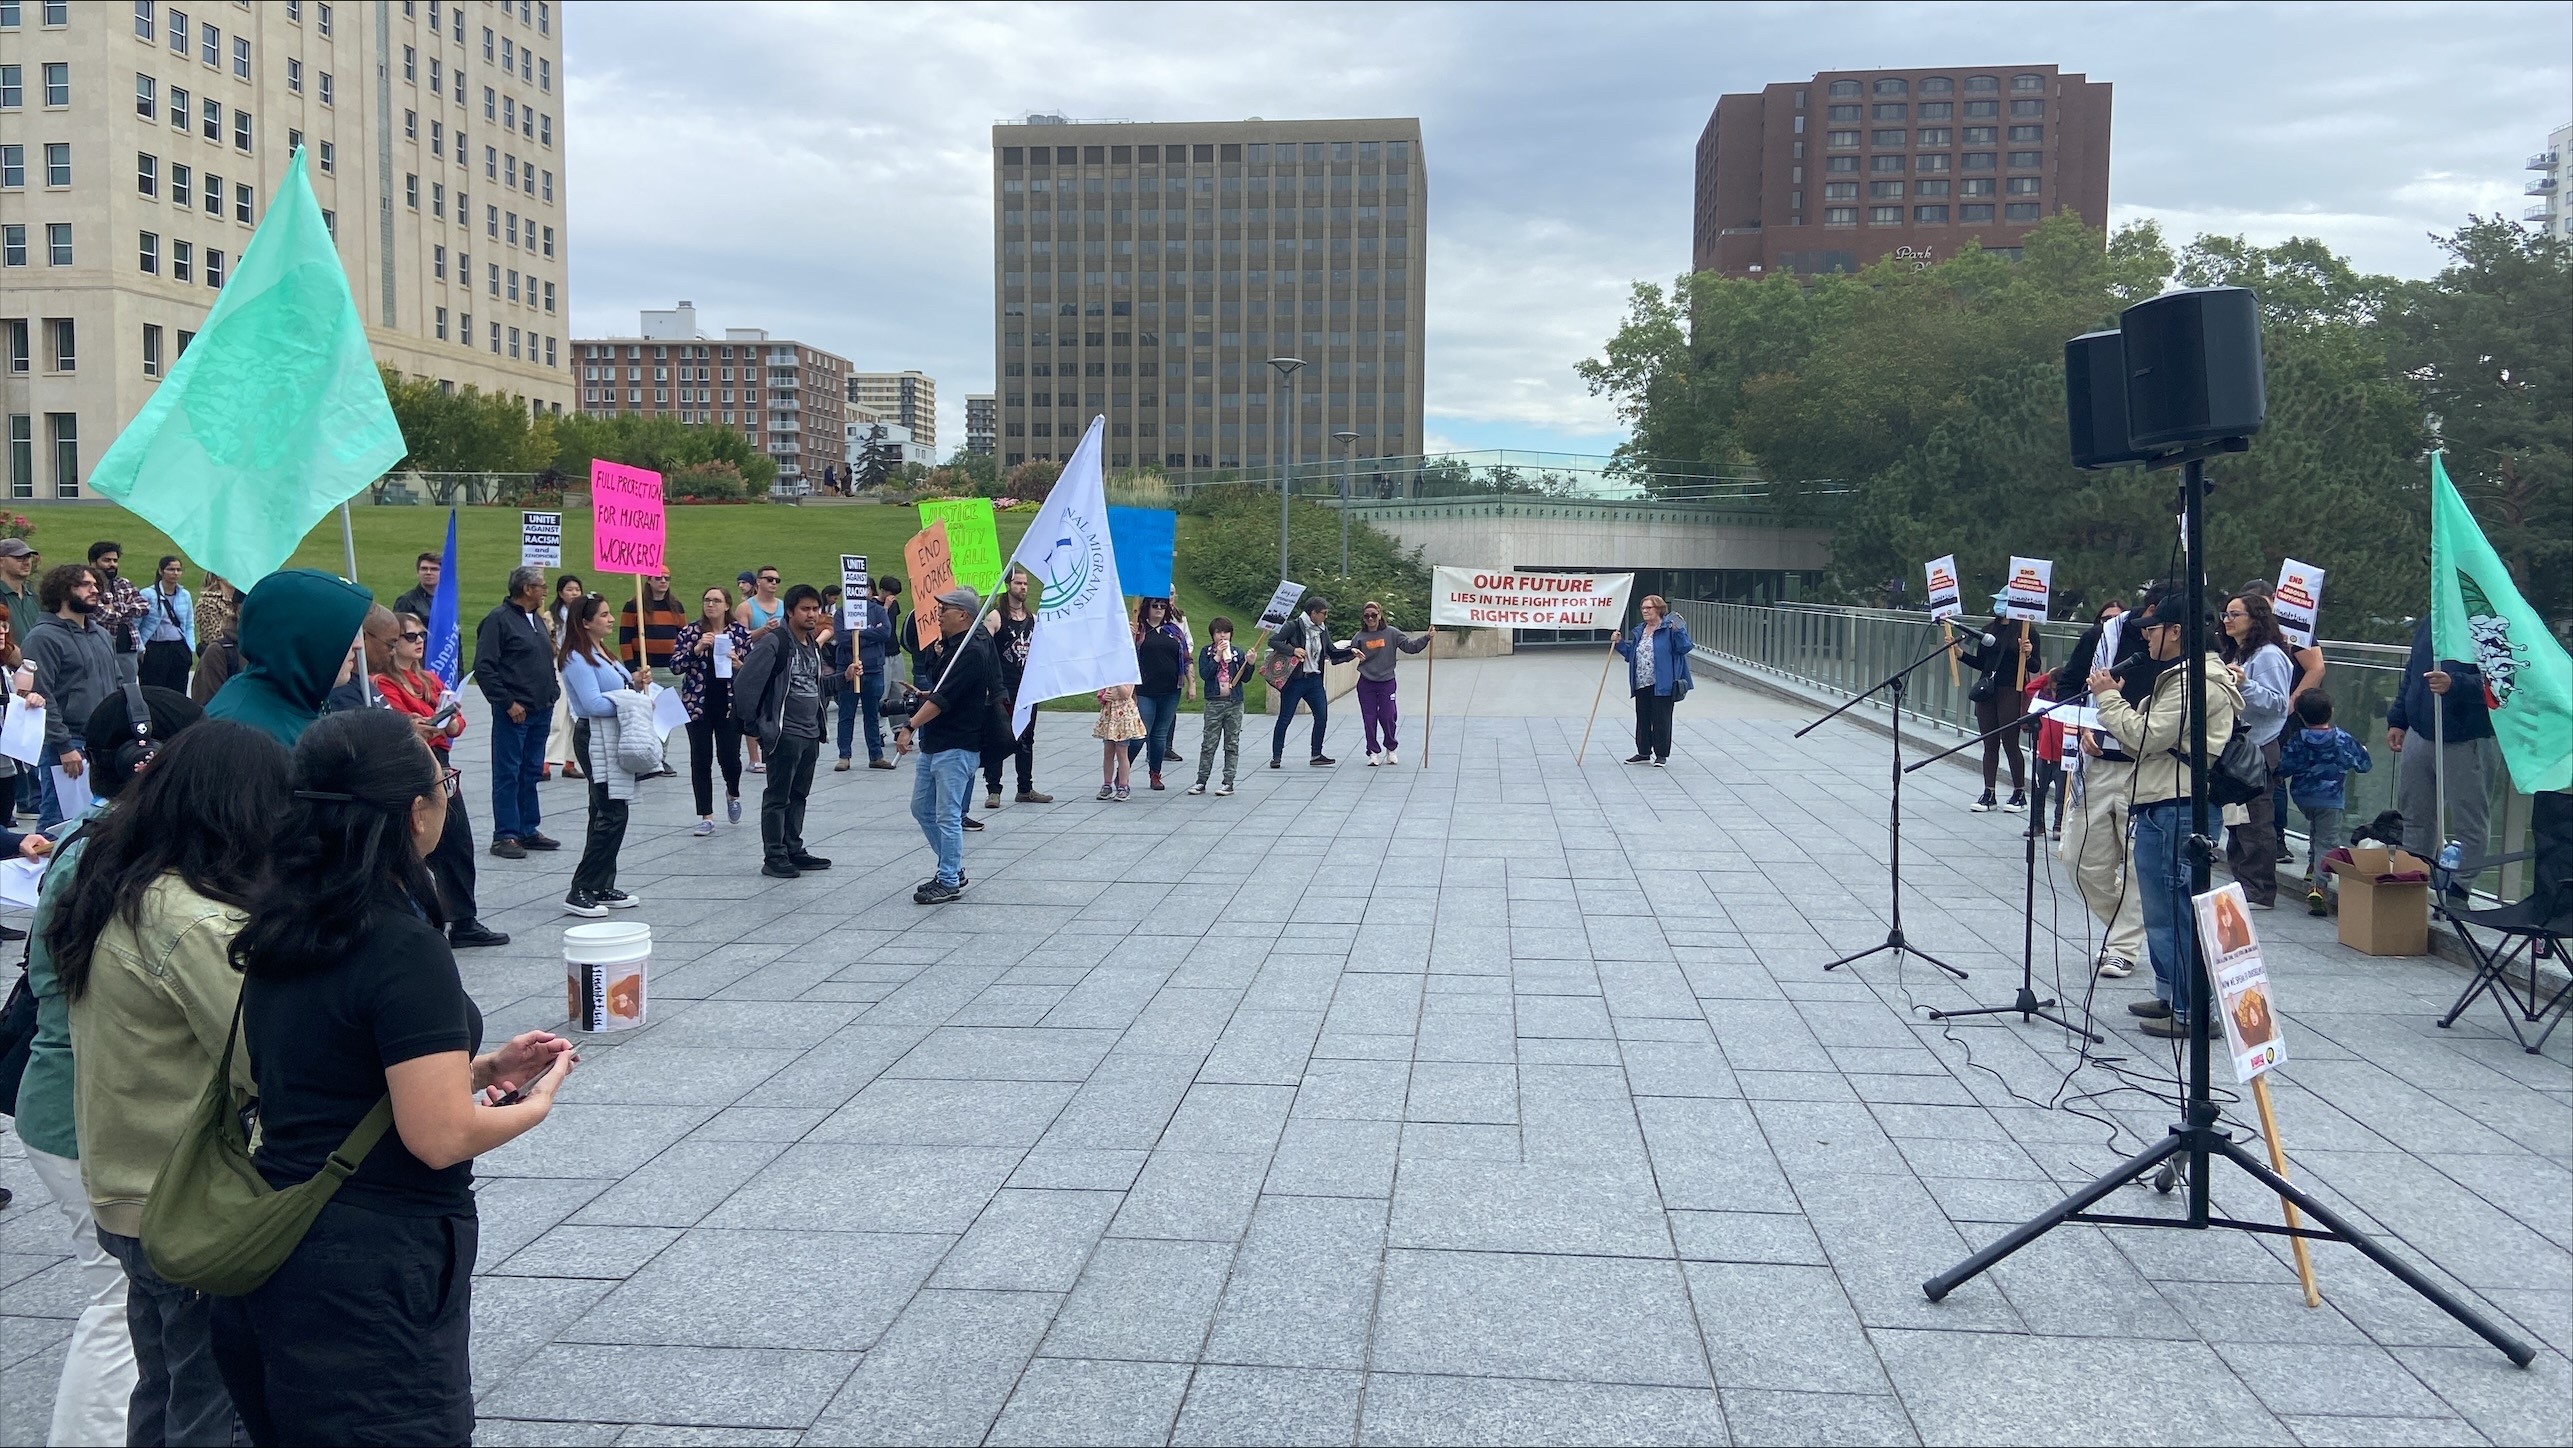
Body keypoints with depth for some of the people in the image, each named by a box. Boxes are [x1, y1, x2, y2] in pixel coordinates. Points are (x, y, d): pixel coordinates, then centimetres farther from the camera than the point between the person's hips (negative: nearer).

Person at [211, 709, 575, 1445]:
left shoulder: (281, 931, 3)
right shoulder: (405, 949, -22)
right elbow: (442, 1137, -23)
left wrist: (480, 1067, 10)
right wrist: (536, 1102, -5)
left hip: (273, 1249, 8)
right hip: (375, 1276, -8)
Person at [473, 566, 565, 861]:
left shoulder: (537, 619, 16)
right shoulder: (498, 620, -10)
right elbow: (483, 668, -15)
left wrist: (552, 688, 12)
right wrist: (507, 703, -18)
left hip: (541, 709, 8)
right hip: (514, 712, -8)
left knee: (532, 772, 13)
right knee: (508, 774, -2)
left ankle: (528, 830, 21)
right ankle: (505, 836, 2)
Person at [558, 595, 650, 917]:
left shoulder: (603, 654, 17)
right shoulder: (577, 659, -13)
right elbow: (594, 704, -21)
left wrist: (634, 680, 3)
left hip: (614, 739, 10)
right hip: (596, 740, -10)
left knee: (606, 815, 12)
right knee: (611, 815, -13)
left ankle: (603, 888, 18)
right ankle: (581, 892, -11)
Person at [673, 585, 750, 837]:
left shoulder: (741, 633, 2)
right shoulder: (689, 631, 1)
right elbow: (675, 666, -5)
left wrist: (739, 665, -15)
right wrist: (695, 649, -19)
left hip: (730, 704, 0)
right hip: (698, 705, 0)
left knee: (729, 756, 0)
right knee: (701, 759, 1)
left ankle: (732, 793, 35)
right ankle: (706, 817, 10)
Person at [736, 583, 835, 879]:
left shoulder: (813, 645, 14)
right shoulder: (774, 642, -13)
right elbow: (748, 682, -16)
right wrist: (750, 723, -14)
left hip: (810, 733, 8)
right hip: (784, 733, -8)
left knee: (798, 795, 15)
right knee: (778, 796, -2)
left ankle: (794, 850, 23)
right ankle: (774, 857, 3)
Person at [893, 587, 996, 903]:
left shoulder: (972, 651, -17)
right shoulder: (953, 646, 14)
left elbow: (944, 697, -24)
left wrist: (910, 726, -27)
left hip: (956, 747, -11)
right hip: (934, 743, 11)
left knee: (947, 815, -5)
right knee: (922, 808, 15)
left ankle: (949, 882, 4)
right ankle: (953, 868, 25)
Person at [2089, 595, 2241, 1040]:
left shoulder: (2196, 682, -15)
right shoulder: (2179, 676, 20)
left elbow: (2146, 736, -18)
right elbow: (2147, 739, 19)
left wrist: (2109, 698, -7)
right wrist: (2112, 702, 6)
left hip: (2180, 808, -11)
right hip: (2161, 804, 11)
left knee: (2180, 908, -8)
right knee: (2163, 906, 17)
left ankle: (2193, 1010, -4)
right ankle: (2171, 995, 27)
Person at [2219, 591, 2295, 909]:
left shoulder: (2268, 655, -10)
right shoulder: (2232, 654, 18)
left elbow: (2277, 703, -19)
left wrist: (2245, 685, -29)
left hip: (2257, 748, -10)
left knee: (2255, 822, -7)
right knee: (2235, 821, 12)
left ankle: (2261, 892, -3)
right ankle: (2241, 885, 19)